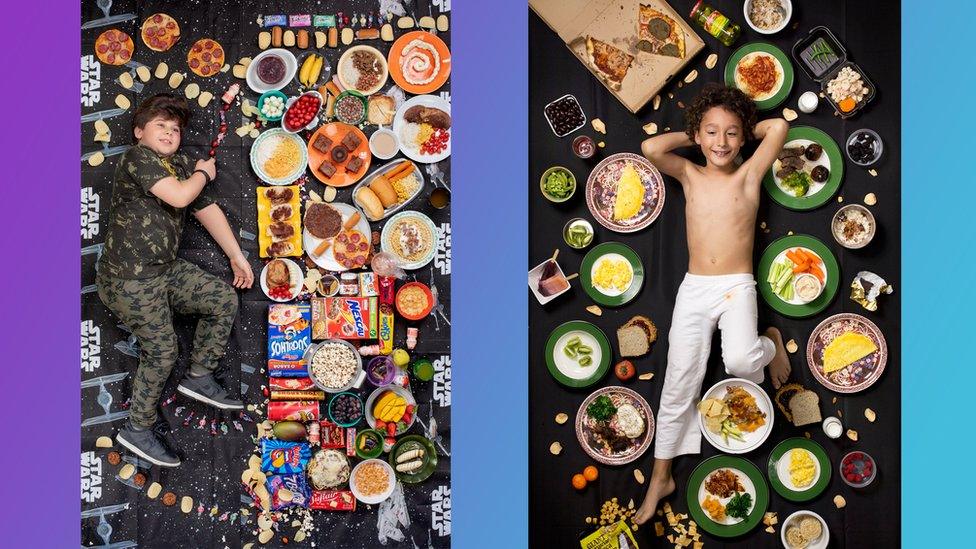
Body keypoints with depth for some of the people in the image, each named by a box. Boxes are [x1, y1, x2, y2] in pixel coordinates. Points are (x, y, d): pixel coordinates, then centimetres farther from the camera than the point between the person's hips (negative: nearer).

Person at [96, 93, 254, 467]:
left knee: (224, 299, 4)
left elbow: (207, 210, 18)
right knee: (162, 351, -7)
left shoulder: (182, 165, 12)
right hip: (130, 279, -8)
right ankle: (138, 429, 10)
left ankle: (199, 377, 17)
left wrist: (237, 256, 19)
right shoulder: (137, 157, -13)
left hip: (166, 270, 8)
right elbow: (179, 196, -25)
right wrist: (203, 173, -3)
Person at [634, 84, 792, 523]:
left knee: (739, 362, -29)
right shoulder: (689, 175, 6)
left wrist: (744, 131, 7)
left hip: (737, 288, -2)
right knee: (679, 384, 2)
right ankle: (661, 477, 15)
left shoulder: (749, 174, 1)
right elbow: (650, 148, -10)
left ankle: (770, 343, 10)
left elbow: (780, 127, -9)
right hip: (693, 289, 2)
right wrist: (693, 136, 4)